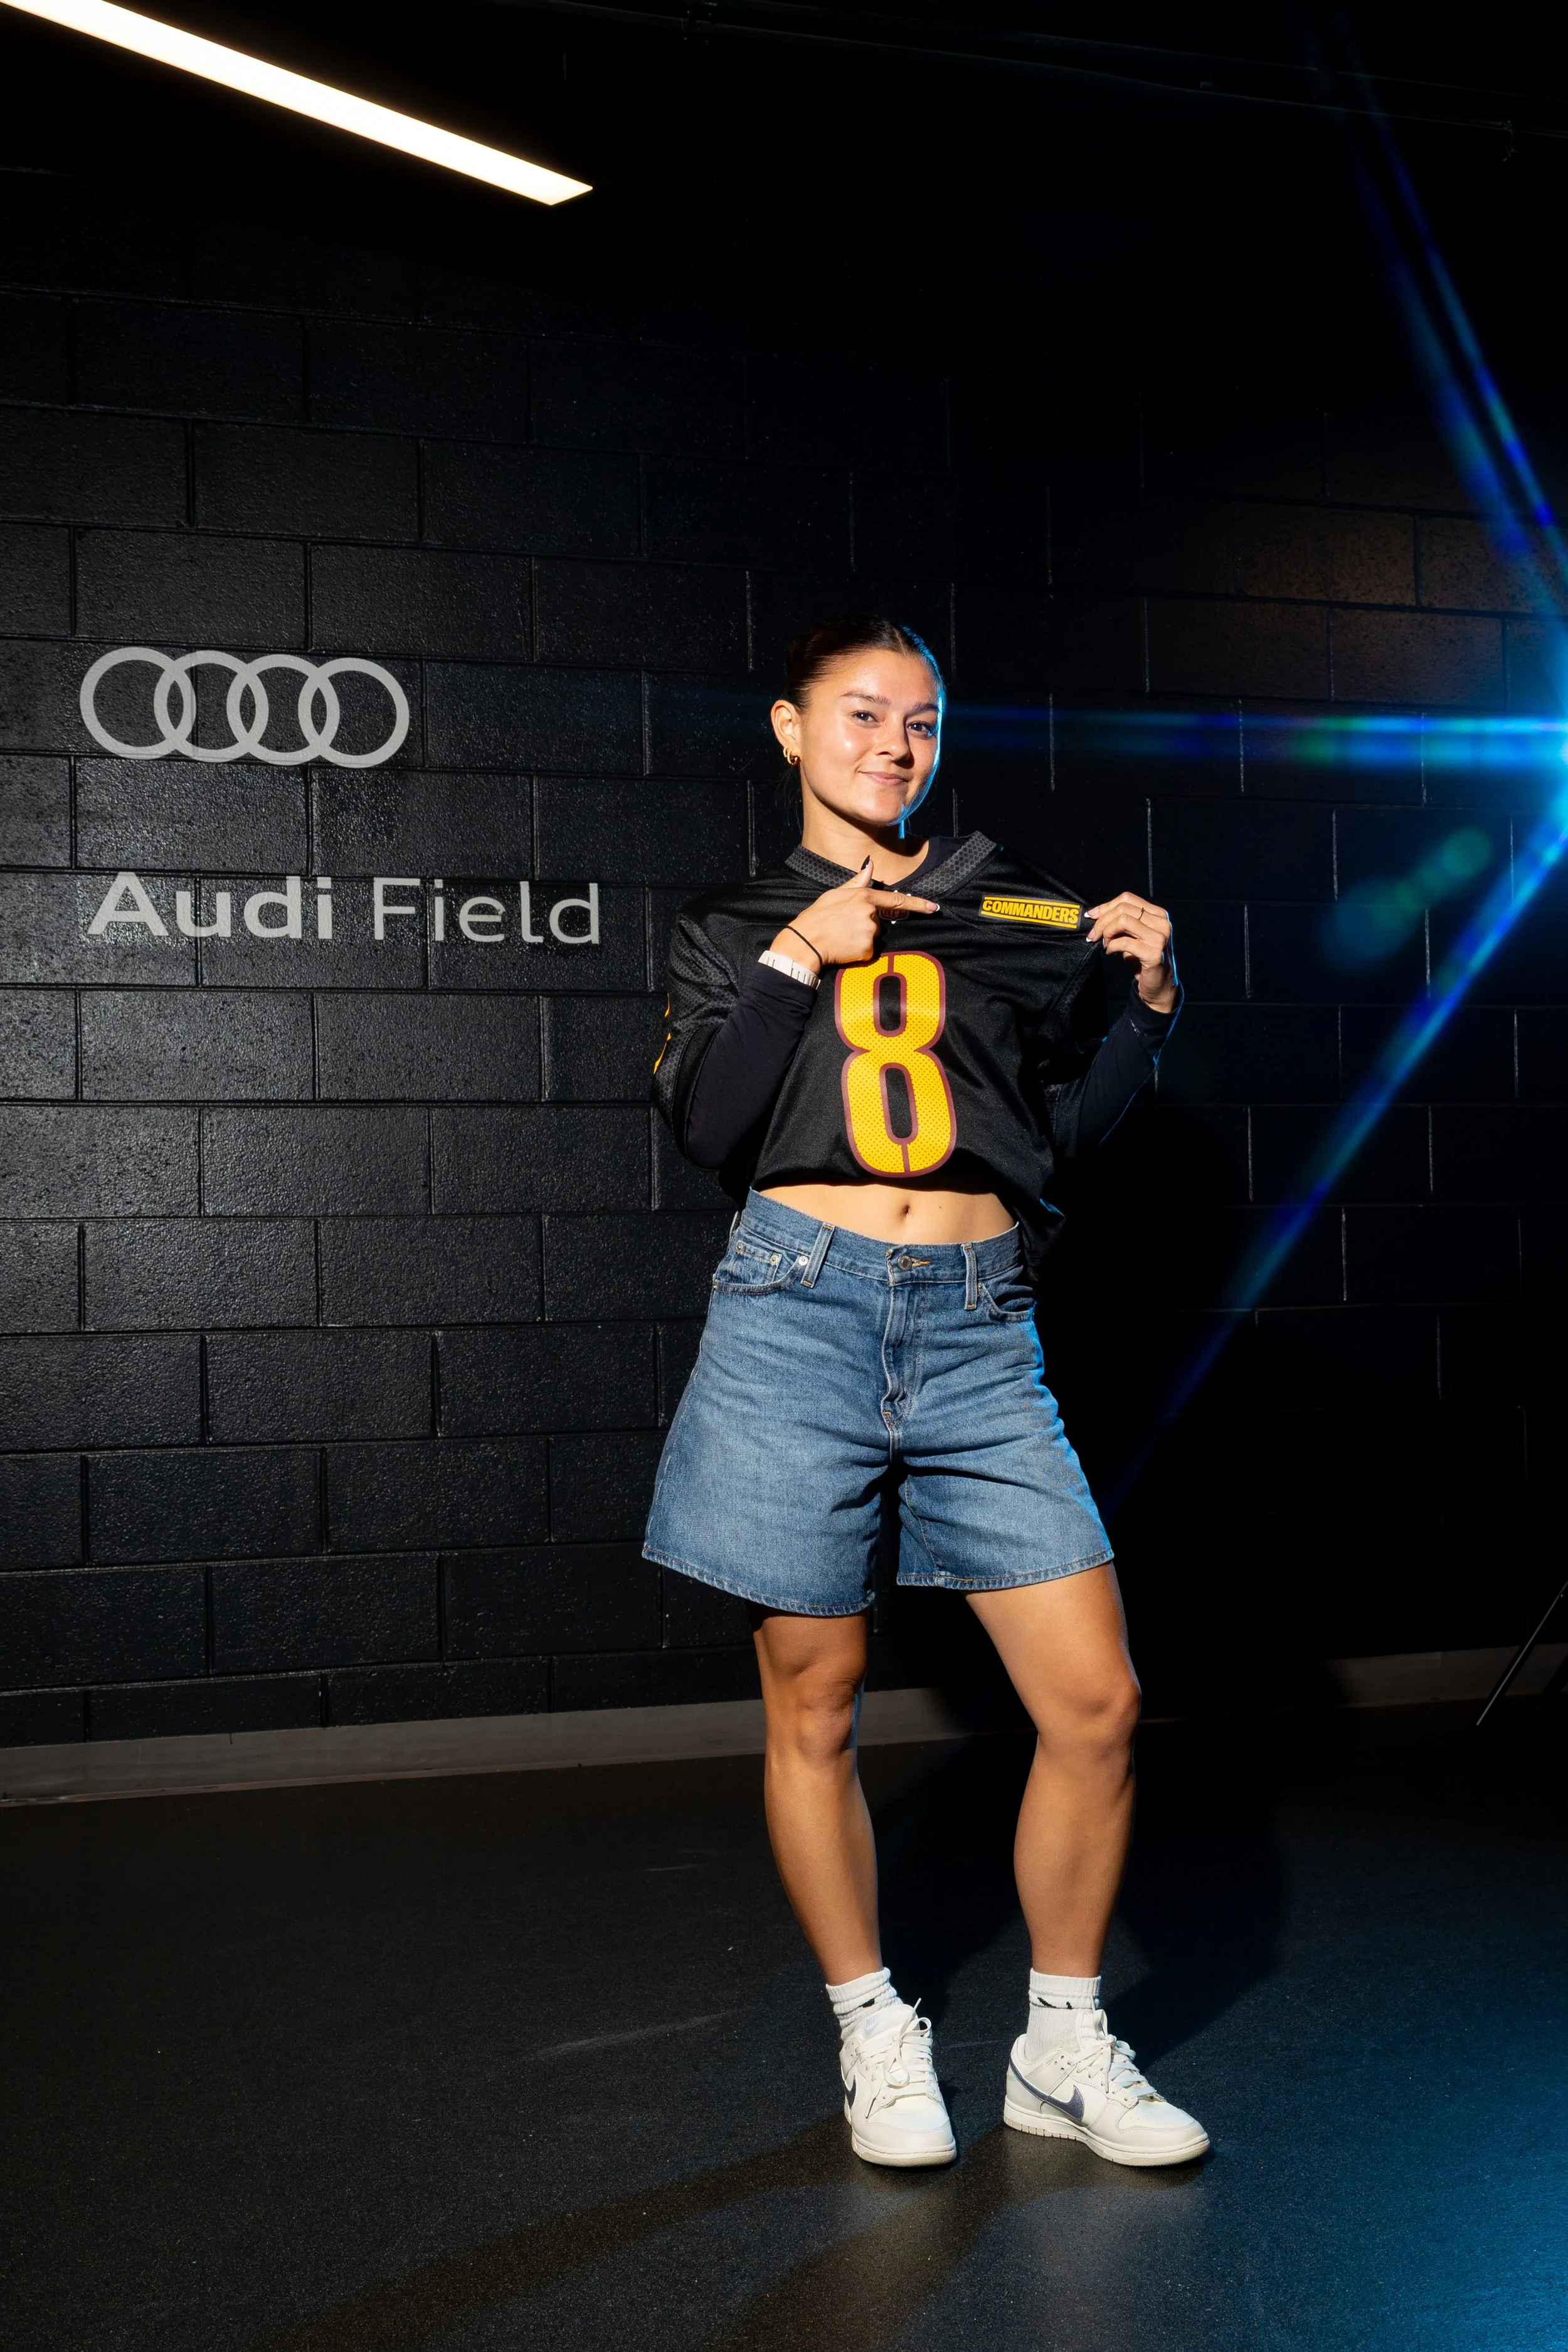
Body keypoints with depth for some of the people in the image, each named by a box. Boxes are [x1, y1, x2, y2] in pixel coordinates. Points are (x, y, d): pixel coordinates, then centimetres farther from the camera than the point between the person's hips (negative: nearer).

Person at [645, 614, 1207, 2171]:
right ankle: (873, 2035, 25)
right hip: (801, 1311, -1)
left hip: (979, 1326, 2)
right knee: (813, 1704, 5)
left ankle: (1063, 2045, 17)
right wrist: (798, 960, -6)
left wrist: (1146, 999, 4)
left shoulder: (1011, 912, 16)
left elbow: (1066, 1132, 16)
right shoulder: (733, 926, 13)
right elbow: (703, 1128, -1)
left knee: (1095, 1701, -3)